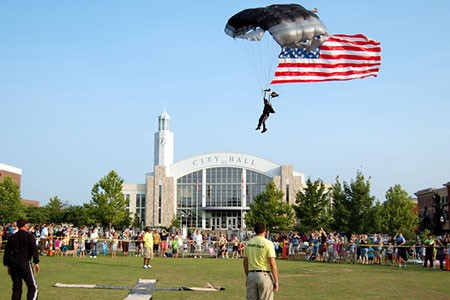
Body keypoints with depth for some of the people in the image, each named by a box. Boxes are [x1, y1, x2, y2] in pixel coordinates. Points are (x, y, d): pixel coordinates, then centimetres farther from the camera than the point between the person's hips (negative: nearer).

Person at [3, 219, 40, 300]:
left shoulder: (12, 237, 13)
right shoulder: (29, 236, -2)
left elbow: (7, 251, 14)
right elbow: (34, 250, -10)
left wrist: (8, 265, 19)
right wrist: (36, 262, -7)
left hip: (13, 263, 6)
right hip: (25, 263, -5)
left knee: (16, 287, 12)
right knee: (33, 286, -2)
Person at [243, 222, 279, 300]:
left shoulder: (248, 243, 6)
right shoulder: (268, 243, -10)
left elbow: (245, 262, 11)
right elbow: (272, 264, -14)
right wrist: (276, 280, -9)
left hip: (251, 275, 5)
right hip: (265, 275, -5)